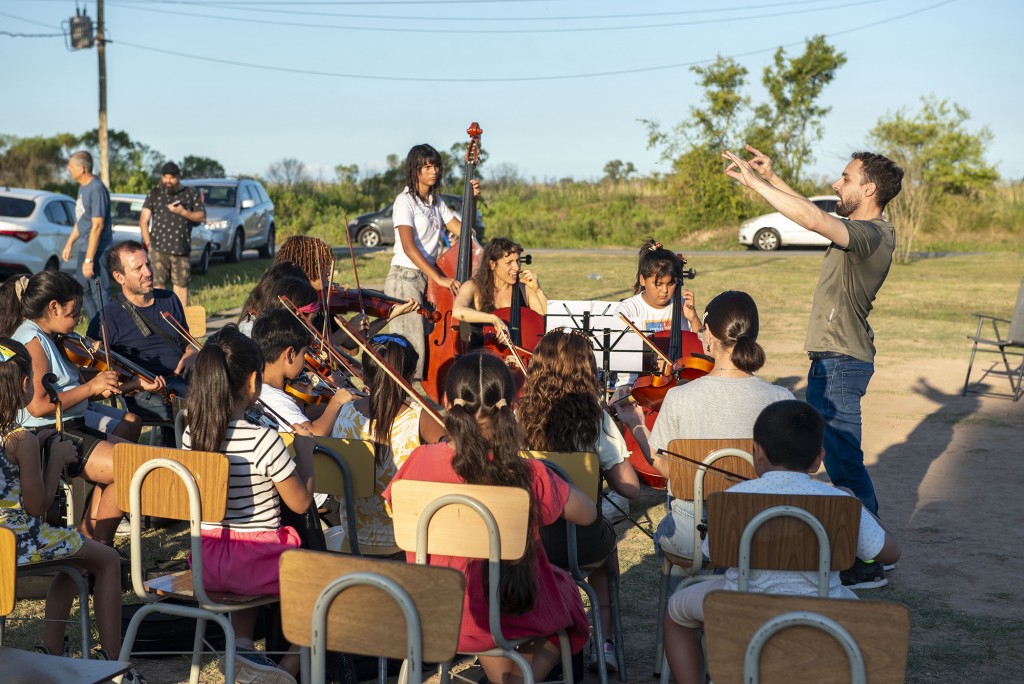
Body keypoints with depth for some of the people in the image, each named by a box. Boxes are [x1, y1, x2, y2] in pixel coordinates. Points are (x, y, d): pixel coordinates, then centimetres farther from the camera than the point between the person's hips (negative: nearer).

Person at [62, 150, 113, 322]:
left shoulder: (97, 189, -20)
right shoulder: (82, 187, 11)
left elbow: (97, 226, -23)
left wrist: (89, 259, -24)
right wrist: (69, 243, 22)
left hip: (97, 250, -11)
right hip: (85, 248, 11)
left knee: (100, 293, -7)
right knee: (82, 289, 18)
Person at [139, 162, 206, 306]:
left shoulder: (191, 194, 10)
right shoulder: (154, 194, 10)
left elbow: (202, 216, 5)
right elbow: (143, 220, 8)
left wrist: (183, 212, -11)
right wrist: (148, 243, -2)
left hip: (181, 249, 0)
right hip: (158, 248, 0)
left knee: (181, 284, 4)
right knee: (158, 284, -5)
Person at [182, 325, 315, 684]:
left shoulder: (191, 435, -5)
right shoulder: (264, 440, -23)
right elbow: (301, 502, -11)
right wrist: (305, 450, 1)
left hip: (207, 564, 6)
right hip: (258, 560, -5)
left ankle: (241, 644, 20)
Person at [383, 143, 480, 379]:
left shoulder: (436, 202, 15)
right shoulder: (405, 201, -8)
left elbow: (463, 231, 10)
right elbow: (409, 247, -19)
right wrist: (438, 277, -26)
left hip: (429, 279, 7)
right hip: (405, 279, -7)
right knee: (412, 351, -11)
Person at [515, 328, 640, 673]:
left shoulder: (518, 418, -8)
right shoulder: (596, 421, -13)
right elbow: (629, 488, -10)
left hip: (527, 541, 2)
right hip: (582, 546, -2)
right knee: (606, 534, 34)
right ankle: (604, 640, 29)